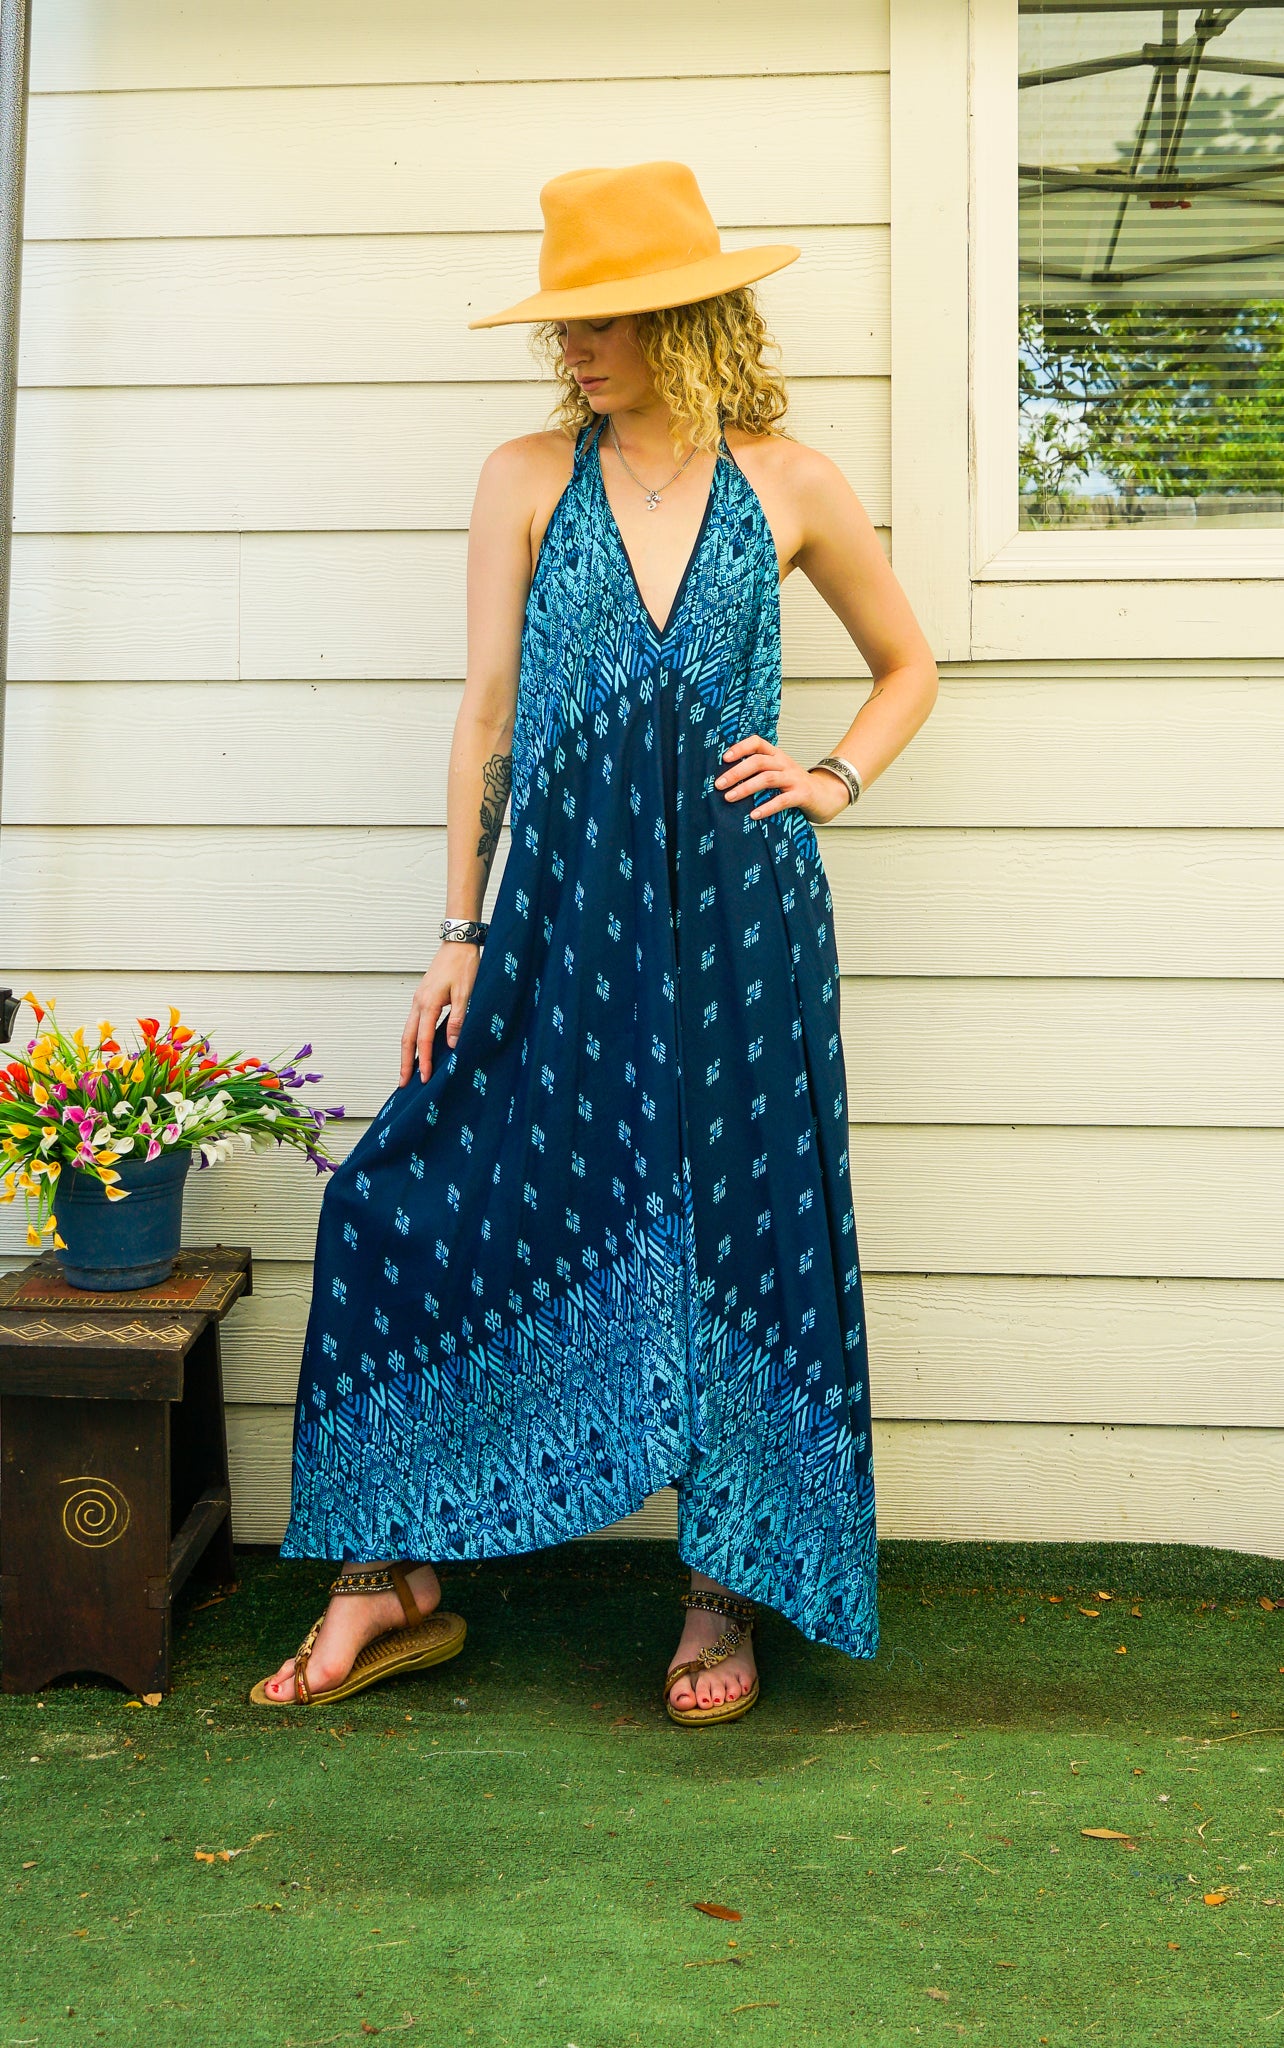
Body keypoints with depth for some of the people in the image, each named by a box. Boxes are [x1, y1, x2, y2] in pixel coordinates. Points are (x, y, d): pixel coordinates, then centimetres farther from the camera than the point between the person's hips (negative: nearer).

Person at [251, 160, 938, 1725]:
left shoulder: (789, 482, 7)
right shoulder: (526, 480, 7)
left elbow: (908, 663, 20)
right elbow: (486, 713, 5)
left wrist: (836, 779, 2)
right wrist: (461, 934, 1)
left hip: (736, 906, 0)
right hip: (566, 905, 1)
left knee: (740, 1228, 3)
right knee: (425, 1200, -3)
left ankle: (725, 1592, 19)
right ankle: (391, 1579, 12)